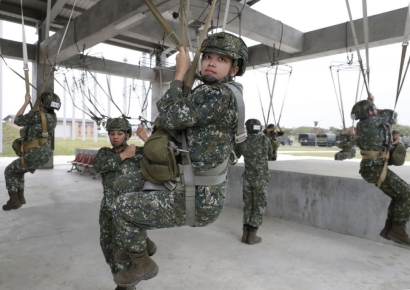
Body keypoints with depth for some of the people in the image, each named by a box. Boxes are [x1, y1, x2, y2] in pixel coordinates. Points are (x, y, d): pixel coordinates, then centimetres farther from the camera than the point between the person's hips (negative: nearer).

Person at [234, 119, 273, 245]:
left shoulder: (242, 142, -2)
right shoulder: (265, 139, -7)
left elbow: (236, 155, 19)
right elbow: (270, 155, 12)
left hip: (247, 179, 3)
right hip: (261, 179, -3)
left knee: (248, 206, 14)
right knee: (259, 207, 5)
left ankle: (245, 234, 14)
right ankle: (252, 236, 5)